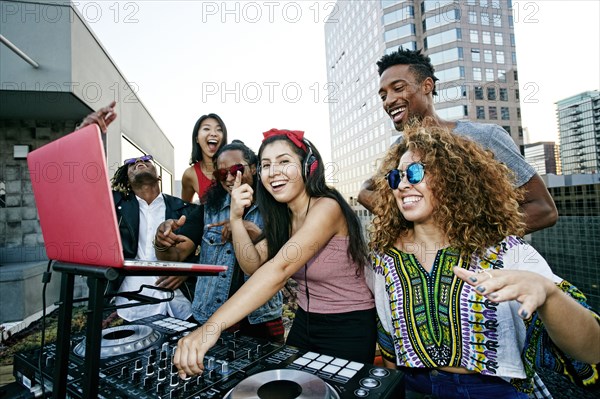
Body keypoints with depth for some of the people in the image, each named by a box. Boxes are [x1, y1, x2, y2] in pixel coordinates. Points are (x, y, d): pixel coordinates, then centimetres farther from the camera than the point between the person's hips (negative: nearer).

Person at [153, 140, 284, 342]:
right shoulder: (209, 208, 1)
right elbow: (175, 256, -3)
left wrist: (252, 232, -24)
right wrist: (163, 243, -25)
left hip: (261, 322, -1)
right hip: (208, 320, 2)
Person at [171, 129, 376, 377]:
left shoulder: (326, 208, -24)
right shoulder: (283, 217, 1)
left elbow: (279, 269, -36)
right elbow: (253, 265, -6)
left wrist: (213, 327, -42)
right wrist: (235, 218, -19)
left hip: (348, 328, -6)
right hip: (304, 323, 6)